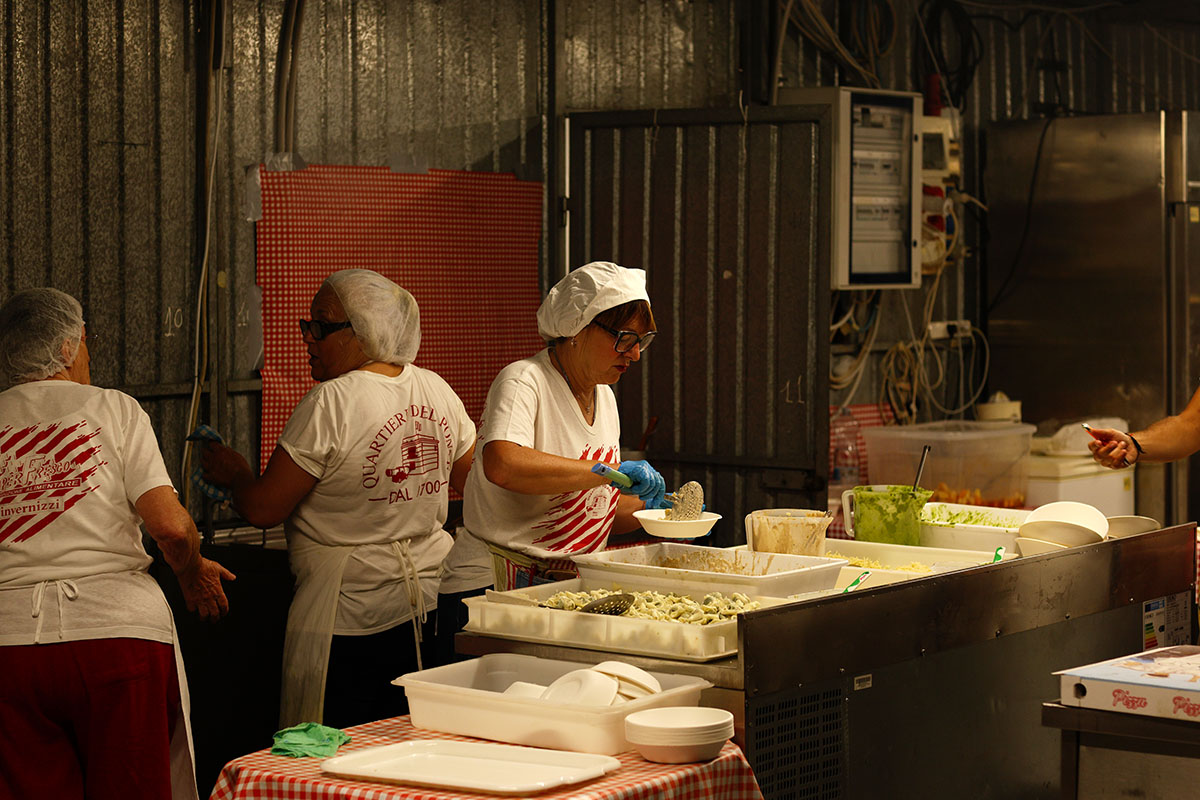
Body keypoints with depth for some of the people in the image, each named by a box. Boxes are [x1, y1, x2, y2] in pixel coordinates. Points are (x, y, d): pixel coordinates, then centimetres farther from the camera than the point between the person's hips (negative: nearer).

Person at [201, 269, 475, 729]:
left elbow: (263, 509, -13)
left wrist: (234, 474, 7)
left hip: (349, 614, -7)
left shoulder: (332, 403, -16)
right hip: (427, 601, 7)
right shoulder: (438, 392, 5)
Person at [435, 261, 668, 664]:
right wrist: (612, 472, -29)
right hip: (494, 585, -7)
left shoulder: (603, 396, 15)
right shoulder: (523, 381, -12)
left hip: (569, 590, 7)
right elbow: (503, 465, -33)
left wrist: (647, 508, 5)